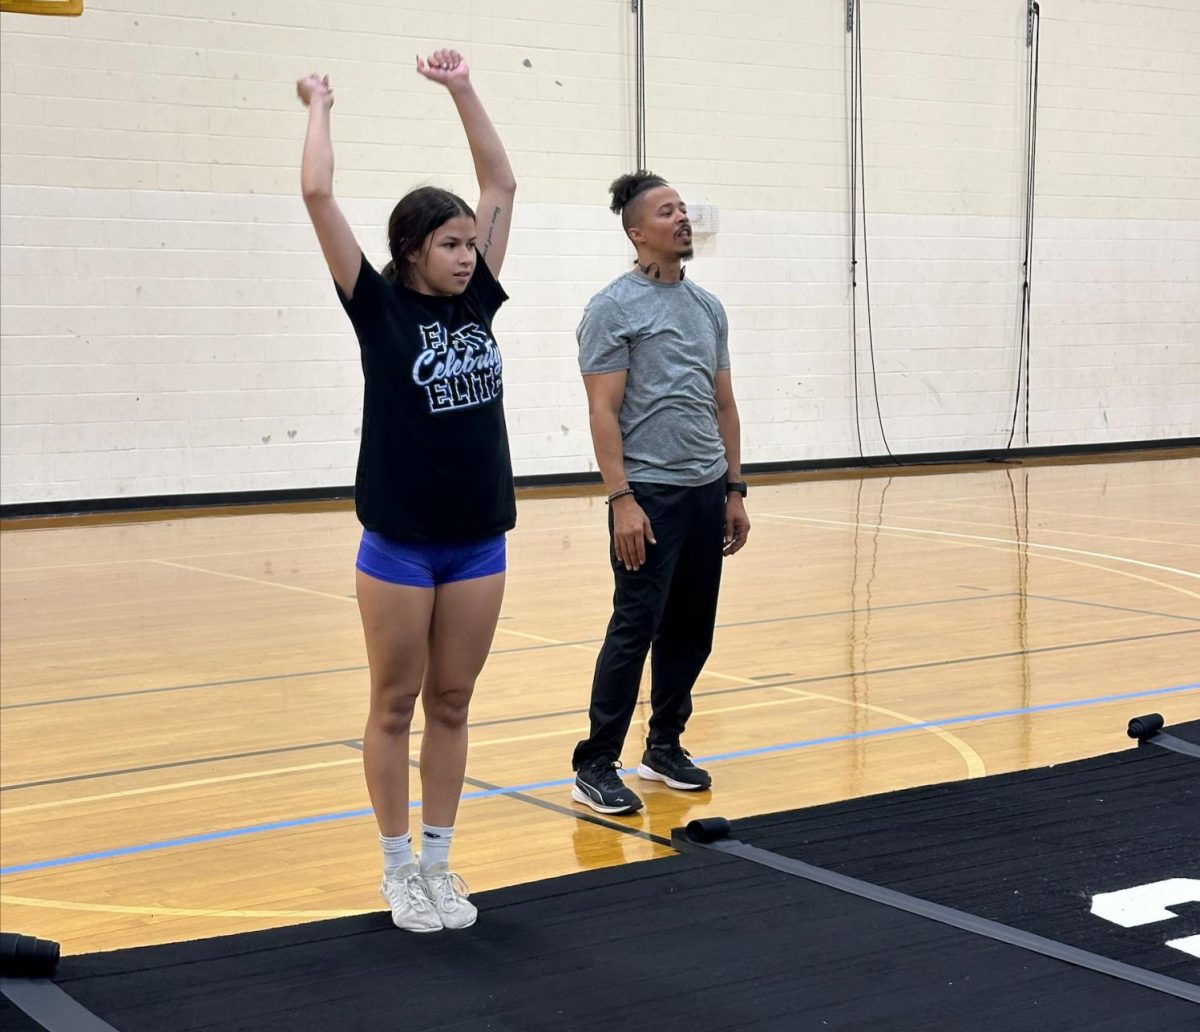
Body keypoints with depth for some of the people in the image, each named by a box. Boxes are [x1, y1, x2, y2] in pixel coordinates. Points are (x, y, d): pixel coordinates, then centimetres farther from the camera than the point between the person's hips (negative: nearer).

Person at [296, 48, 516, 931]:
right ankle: (399, 871, 18)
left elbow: (502, 183, 12)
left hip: (478, 542, 5)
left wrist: (462, 90, 14)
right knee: (395, 707, 7)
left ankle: (438, 864, 23)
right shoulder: (379, 308, -7)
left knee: (451, 707, 12)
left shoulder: (477, 302, 6)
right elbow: (318, 195, -14)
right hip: (400, 544, -4)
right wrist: (321, 108, 0)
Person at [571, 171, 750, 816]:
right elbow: (603, 411, -12)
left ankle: (664, 749, 24)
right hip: (650, 495, -7)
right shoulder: (614, 308, -7)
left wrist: (733, 490, 13)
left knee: (690, 631, 11)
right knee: (634, 629, -8)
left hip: (706, 493, 7)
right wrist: (621, 499, -18)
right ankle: (595, 766, 0)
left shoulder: (708, 307, 14)